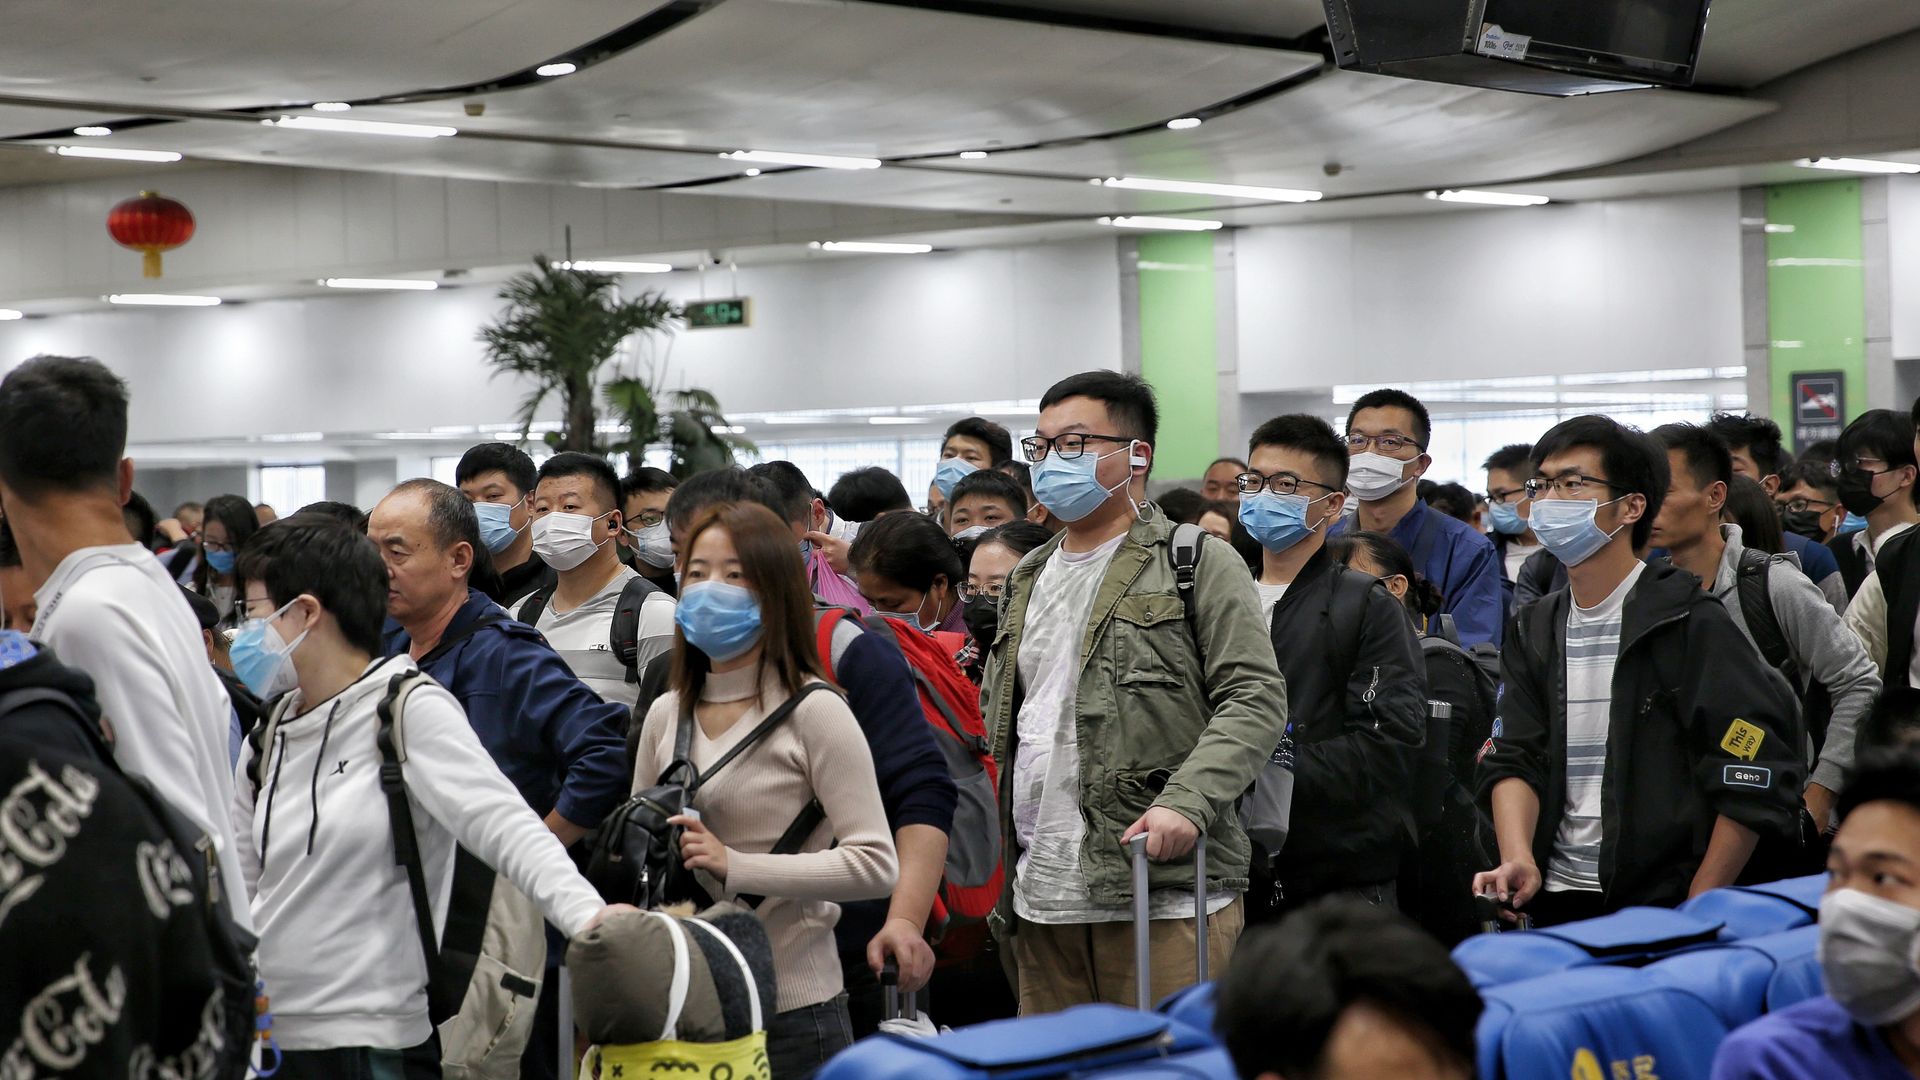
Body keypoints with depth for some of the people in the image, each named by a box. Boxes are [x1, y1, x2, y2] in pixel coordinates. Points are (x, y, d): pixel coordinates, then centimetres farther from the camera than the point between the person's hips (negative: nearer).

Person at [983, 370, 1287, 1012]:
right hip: (1042, 904, 6)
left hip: (1167, 896, -6)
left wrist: (1185, 802, -22)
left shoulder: (1199, 565, 1)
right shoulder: (1026, 581, 20)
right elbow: (997, 715, 27)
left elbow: (1257, 700, -8)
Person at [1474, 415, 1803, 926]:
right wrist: (1517, 859, -16)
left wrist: (1697, 910, -13)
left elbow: (1755, 778, -12)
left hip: (1664, 906, -5)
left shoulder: (1689, 622, -8)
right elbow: (1514, 760, 3)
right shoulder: (1534, 630, 11)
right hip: (1554, 900, 5)